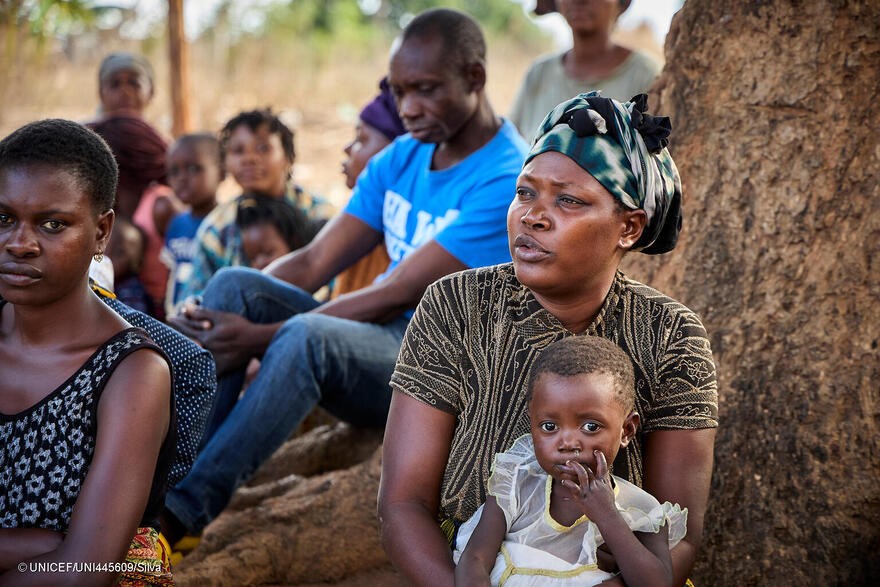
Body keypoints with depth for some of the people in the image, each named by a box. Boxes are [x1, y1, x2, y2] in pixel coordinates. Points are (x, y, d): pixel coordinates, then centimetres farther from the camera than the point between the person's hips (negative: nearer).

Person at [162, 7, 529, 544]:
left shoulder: (508, 180, -15)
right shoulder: (400, 161, 11)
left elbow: (395, 296, -19)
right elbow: (313, 263, 3)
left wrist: (261, 337, -21)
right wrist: (205, 318, -13)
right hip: (376, 343, 8)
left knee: (307, 335, -35)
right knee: (234, 284, -14)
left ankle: (181, 513, -31)